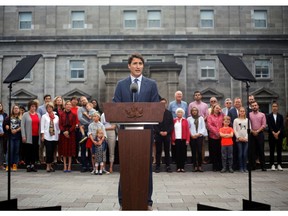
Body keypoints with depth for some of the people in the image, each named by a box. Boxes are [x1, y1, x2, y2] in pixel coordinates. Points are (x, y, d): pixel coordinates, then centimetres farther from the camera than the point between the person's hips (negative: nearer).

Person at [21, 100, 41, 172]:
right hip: (28, 136, -3)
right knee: (28, 151, 1)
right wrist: (23, 136, -9)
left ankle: (33, 165, 14)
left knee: (35, 151, 5)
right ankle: (28, 165, 8)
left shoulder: (38, 115, 14)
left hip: (36, 136, 4)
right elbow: (22, 125, -2)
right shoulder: (25, 115, 3)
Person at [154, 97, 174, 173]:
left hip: (167, 135, 2)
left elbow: (171, 124, 4)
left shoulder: (169, 113, 9)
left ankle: (168, 166, 9)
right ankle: (157, 166, 7)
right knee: (158, 151, 3)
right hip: (158, 135, -1)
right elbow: (154, 124, -2)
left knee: (167, 151, 5)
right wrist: (159, 132, -12)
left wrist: (167, 132, -10)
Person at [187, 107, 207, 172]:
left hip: (200, 136, 0)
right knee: (194, 152, 1)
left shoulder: (201, 118, 8)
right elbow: (187, 128, 4)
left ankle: (200, 166, 3)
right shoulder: (189, 119, 6)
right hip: (192, 137, 0)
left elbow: (203, 127, 5)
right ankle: (195, 166, 7)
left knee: (199, 151, -6)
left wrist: (199, 134, -7)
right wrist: (191, 135, -7)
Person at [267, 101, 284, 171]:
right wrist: (273, 133, -14)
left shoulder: (280, 116, 8)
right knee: (272, 150, 1)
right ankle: (272, 165, 6)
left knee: (279, 150, 3)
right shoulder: (269, 116, 3)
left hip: (279, 135, 2)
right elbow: (269, 126, -4)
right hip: (271, 135, -1)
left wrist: (278, 133, -13)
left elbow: (282, 126, 0)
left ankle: (279, 165, 8)